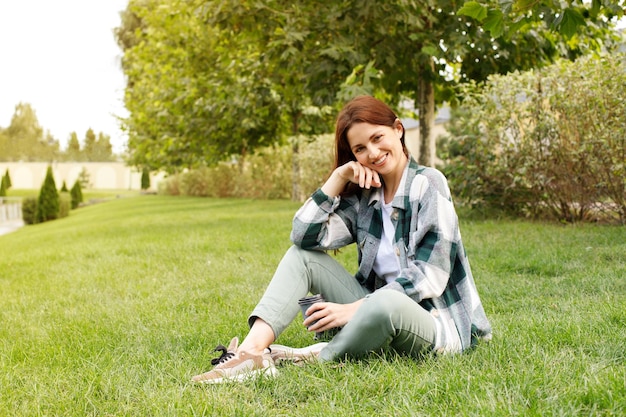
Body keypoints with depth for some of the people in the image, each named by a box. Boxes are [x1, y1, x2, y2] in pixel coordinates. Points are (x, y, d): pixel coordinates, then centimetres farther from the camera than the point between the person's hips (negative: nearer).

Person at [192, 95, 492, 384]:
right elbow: (305, 235, -5)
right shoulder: (363, 194, 7)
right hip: (378, 311, 6)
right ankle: (253, 350, -23)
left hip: (433, 321, -6)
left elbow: (430, 276, -17)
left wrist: (354, 308, -20)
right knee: (301, 254, -3)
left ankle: (318, 358, -14)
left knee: (386, 304, -40)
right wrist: (339, 178, -9)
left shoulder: (428, 184, -10)